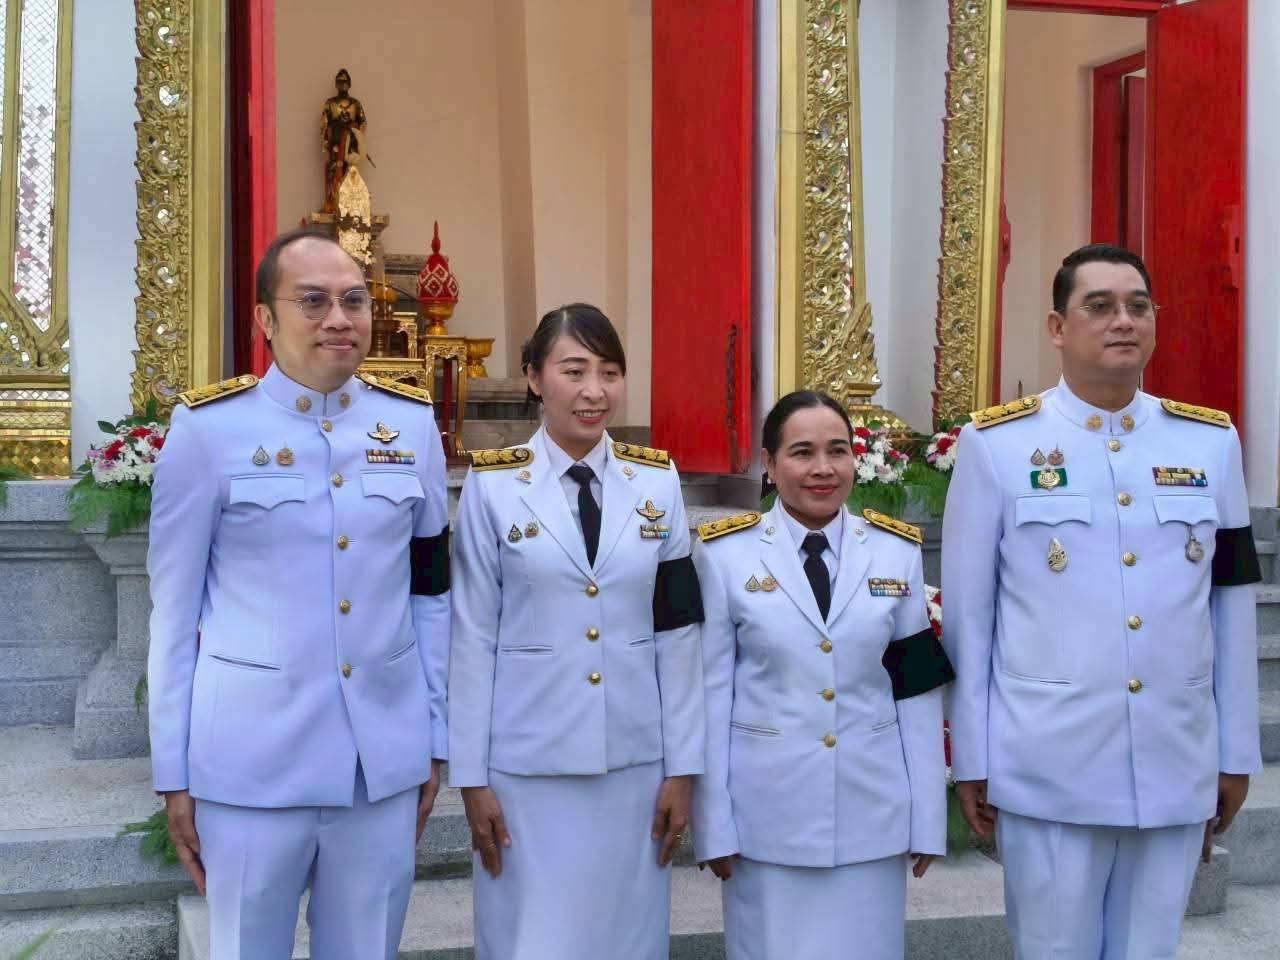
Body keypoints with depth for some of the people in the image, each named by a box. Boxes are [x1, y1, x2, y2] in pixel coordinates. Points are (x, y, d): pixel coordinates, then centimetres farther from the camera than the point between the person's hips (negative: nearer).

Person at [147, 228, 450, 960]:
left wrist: (435, 740, 10)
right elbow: (173, 608, -2)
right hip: (251, 760, -3)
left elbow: (431, 591, 10)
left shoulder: (413, 423, 3)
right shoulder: (209, 427, -6)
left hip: (386, 756, 3)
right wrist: (173, 773, -1)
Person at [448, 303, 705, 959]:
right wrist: (471, 774, -4)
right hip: (527, 763, -2)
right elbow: (472, 638, -3)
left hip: (635, 760, 2)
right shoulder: (493, 485, -5)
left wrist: (681, 764, 2)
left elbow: (677, 633, 3)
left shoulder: (657, 482, 2)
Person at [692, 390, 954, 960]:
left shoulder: (898, 551, 1)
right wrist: (715, 824, -3)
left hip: (873, 811, 2)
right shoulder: (725, 554, -5)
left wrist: (926, 818, 2)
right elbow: (711, 696, -3)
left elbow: (917, 695, 3)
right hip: (767, 812, -1)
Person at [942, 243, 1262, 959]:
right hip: (1049, 771, -3)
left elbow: (1232, 606, 10)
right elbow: (967, 615, -2)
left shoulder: (1212, 441, 6)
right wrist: (971, 760, -1)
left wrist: (1238, 753, 10)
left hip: (1179, 769, 3)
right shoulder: (997, 443, -4)